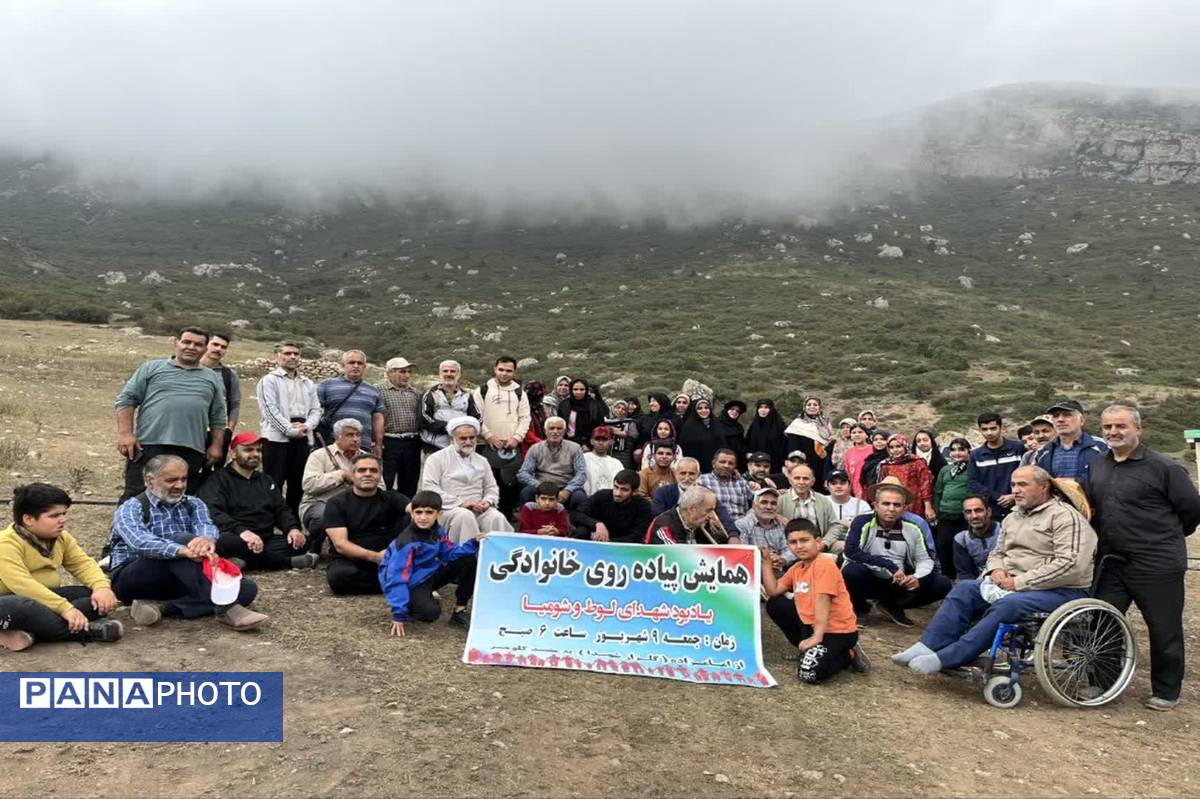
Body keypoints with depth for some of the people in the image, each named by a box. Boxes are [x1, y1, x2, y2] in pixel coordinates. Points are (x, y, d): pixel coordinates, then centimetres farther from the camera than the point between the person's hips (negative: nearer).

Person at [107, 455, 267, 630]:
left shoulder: (193, 505, 12)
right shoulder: (131, 508, -3)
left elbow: (205, 525, -12)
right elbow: (139, 542, -26)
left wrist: (207, 538, -38)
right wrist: (185, 551, -43)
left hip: (179, 580, 5)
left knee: (247, 588, -17)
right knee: (182, 539, -32)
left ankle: (162, 606, -27)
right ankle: (226, 609, -41)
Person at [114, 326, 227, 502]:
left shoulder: (213, 378, 17)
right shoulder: (151, 368, 9)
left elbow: (218, 418, 19)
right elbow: (126, 400, 5)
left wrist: (216, 446, 10)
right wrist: (125, 433, -5)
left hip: (191, 452, 2)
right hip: (148, 446, -2)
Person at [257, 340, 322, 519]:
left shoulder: (308, 383, 20)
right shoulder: (269, 380, 3)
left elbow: (315, 409, 12)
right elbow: (271, 409, -8)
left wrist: (307, 426, -7)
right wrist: (291, 429, -14)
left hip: (303, 438, 5)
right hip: (277, 436, -5)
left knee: (298, 484, 8)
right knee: (274, 484, -6)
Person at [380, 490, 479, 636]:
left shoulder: (437, 531, -3)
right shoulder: (406, 542, -26)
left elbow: (451, 554, 4)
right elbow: (397, 579, -28)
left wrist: (474, 543, -12)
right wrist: (399, 615, -31)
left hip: (429, 575, 8)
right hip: (411, 584, -8)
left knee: (469, 560, -4)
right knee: (430, 612, -35)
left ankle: (459, 611, 3)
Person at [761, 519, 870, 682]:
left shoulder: (824, 564, -18)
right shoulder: (796, 567, 8)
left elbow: (822, 601, -24)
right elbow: (773, 591, 8)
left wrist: (816, 638, -28)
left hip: (837, 630, -8)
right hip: (811, 624, 8)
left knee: (810, 674, -24)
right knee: (774, 604, 5)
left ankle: (849, 655, 3)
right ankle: (807, 647, 7)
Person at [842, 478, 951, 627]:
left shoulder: (912, 529, 0)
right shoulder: (863, 523, -13)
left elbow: (925, 559, 4)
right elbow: (851, 551, -26)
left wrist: (918, 578, -20)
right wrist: (890, 566, -28)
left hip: (899, 584, 4)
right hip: (869, 581, -4)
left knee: (942, 584, -10)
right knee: (851, 570, -36)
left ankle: (892, 606, 11)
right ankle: (860, 609, -1)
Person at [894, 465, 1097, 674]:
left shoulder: (1065, 516, -10)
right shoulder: (1012, 518, 17)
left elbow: (1070, 565, -22)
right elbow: (997, 553, 26)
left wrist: (1020, 582, -20)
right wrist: (997, 570, 0)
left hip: (1059, 590, -8)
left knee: (1006, 606, -33)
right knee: (963, 590, -8)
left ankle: (946, 658, -35)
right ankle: (929, 647, -18)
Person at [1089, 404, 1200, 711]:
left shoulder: (1163, 467, -11)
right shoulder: (1097, 466, 8)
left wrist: (1168, 535, 6)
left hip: (1157, 566, -5)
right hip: (1112, 562, 6)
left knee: (1164, 631, 9)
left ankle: (1166, 691, 26)